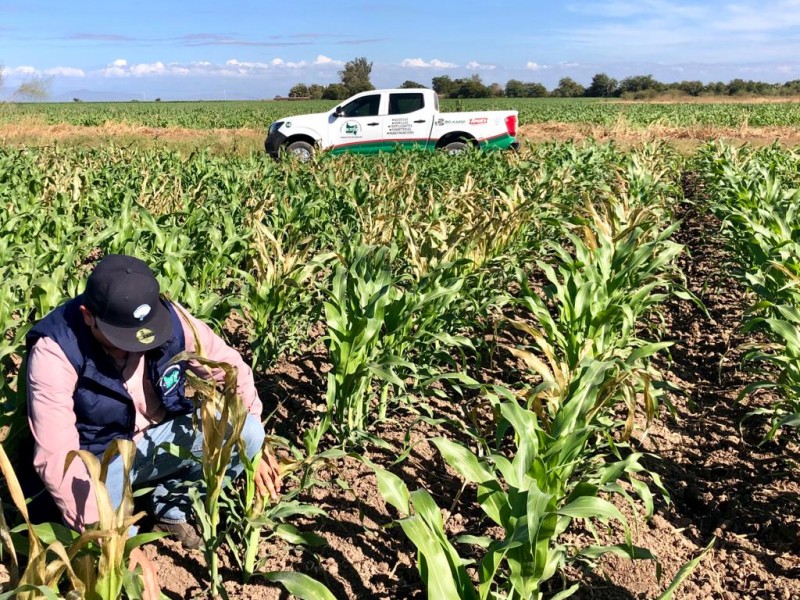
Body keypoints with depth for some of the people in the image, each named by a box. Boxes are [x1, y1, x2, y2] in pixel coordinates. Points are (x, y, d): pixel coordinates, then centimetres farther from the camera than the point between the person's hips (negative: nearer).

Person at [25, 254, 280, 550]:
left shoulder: (170, 318, -18)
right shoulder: (55, 351, -27)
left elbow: (231, 368, -5)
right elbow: (56, 456, -29)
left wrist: (252, 444, -11)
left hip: (161, 438, 4)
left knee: (246, 433, -21)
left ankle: (174, 508, 1)